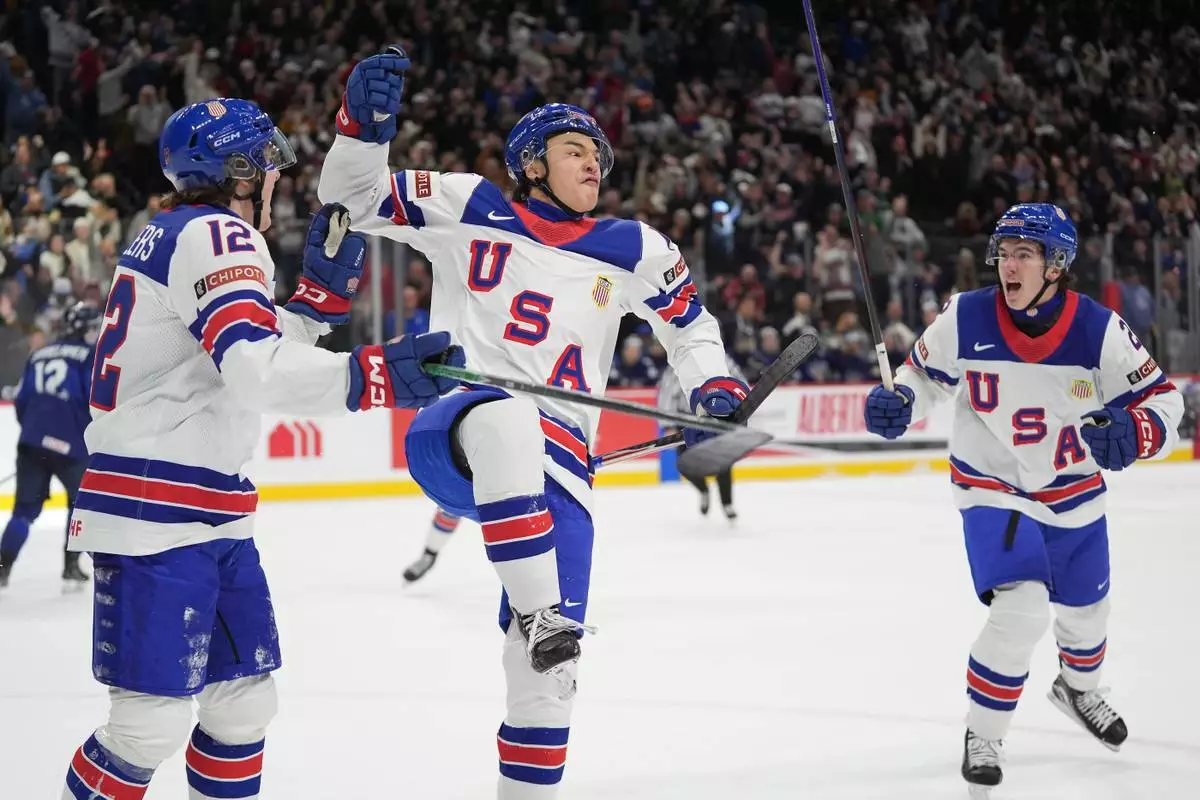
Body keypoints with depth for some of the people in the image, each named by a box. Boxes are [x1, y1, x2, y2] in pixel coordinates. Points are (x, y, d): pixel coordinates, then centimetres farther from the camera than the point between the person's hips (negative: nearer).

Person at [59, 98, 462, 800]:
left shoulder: (182, 233, 19)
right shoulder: (212, 234, -13)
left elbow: (267, 353, 21)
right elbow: (256, 368, -28)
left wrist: (324, 286, 12)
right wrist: (375, 376, -33)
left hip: (210, 516, 11)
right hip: (155, 513, -11)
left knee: (243, 702, 12)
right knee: (154, 720, -11)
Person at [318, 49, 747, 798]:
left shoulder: (632, 249, 13)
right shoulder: (470, 210, 6)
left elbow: (688, 317, 26)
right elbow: (355, 198, 5)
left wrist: (712, 382, 7)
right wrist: (365, 125, -14)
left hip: (556, 463, 3)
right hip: (453, 438, -3)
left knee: (547, 663, -5)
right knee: (504, 417, -42)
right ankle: (537, 609, -41)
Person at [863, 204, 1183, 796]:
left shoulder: (1099, 330, -20)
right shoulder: (965, 319, -18)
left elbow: (1162, 399, -14)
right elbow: (925, 370, 0)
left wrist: (1133, 432, -35)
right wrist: (896, 403, -20)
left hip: (1074, 494, 3)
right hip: (992, 488, -3)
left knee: (1085, 610, 21)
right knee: (1020, 609, -22)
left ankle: (1078, 689, 56)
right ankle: (983, 737, -3)